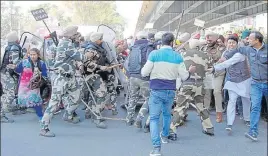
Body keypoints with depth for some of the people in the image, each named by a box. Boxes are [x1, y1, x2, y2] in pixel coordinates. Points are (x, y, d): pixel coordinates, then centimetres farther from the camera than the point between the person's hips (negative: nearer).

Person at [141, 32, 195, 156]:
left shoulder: (154, 54, -7)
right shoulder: (177, 56, 0)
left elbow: (144, 73, -8)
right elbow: (184, 76, 1)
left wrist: (144, 68, 15)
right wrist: (190, 71, 22)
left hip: (156, 90, -3)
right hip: (170, 90, 3)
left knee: (154, 118, -2)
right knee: (167, 114, 26)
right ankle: (165, 136, 46)